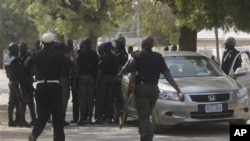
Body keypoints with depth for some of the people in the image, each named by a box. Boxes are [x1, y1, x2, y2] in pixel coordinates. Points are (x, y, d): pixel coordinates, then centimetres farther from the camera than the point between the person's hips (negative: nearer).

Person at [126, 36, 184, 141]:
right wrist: (178, 91, -4)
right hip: (154, 89, 4)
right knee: (146, 116, 19)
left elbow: (133, 76, -8)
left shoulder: (138, 56, -2)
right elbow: (167, 75, 0)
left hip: (141, 88, -4)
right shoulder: (158, 57, 9)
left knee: (144, 117, -7)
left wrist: (128, 93, -6)